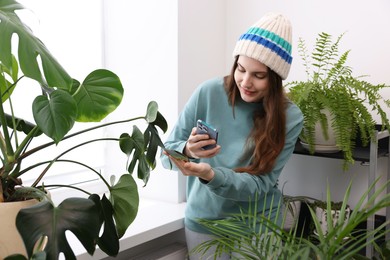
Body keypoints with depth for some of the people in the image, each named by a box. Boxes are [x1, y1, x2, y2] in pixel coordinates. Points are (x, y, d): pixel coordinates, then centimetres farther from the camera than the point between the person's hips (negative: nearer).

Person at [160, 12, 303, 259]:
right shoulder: (209, 92, -13)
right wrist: (188, 151, -29)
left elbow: (261, 183, -17)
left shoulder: (289, 118, -14)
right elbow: (168, 152, -6)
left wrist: (211, 175, -34)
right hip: (203, 220, 1)